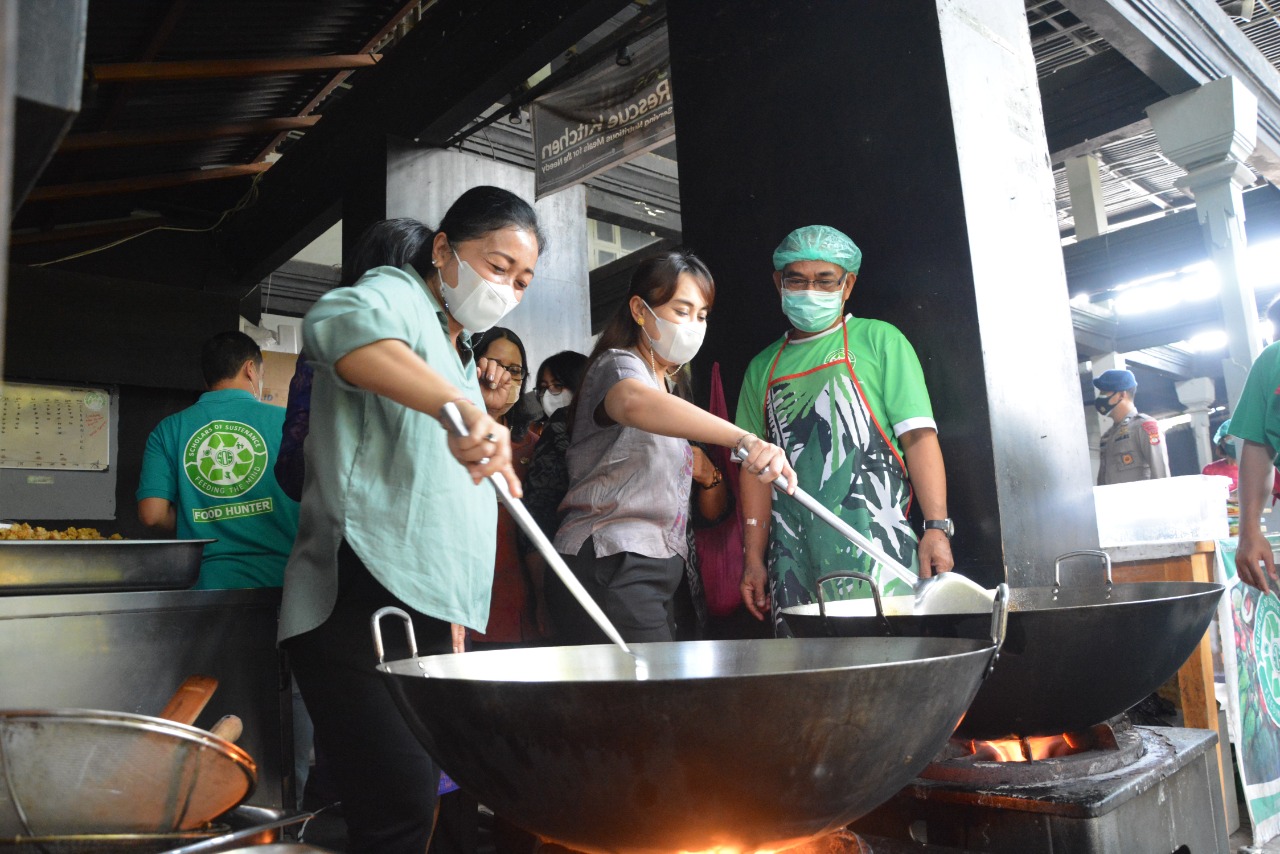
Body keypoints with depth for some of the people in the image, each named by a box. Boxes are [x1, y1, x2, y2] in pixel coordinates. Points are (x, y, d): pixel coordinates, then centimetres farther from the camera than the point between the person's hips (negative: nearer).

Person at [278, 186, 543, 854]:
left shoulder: (457, 355, 25)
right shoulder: (397, 294, -2)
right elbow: (338, 321, -30)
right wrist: (459, 408, -40)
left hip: (424, 613, 9)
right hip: (363, 604, -9)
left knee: (416, 800, 11)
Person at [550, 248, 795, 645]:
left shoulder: (670, 383, 23)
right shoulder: (618, 365, -7)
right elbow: (634, 402, -35)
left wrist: (700, 472, 14)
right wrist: (745, 440, -48)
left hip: (656, 572, 9)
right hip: (609, 569, -9)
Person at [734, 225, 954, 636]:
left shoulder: (878, 340, 6)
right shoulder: (764, 367, 16)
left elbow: (919, 436, -2)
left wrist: (936, 526, -13)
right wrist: (754, 558, 10)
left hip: (873, 550, -3)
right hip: (794, 555, 3)